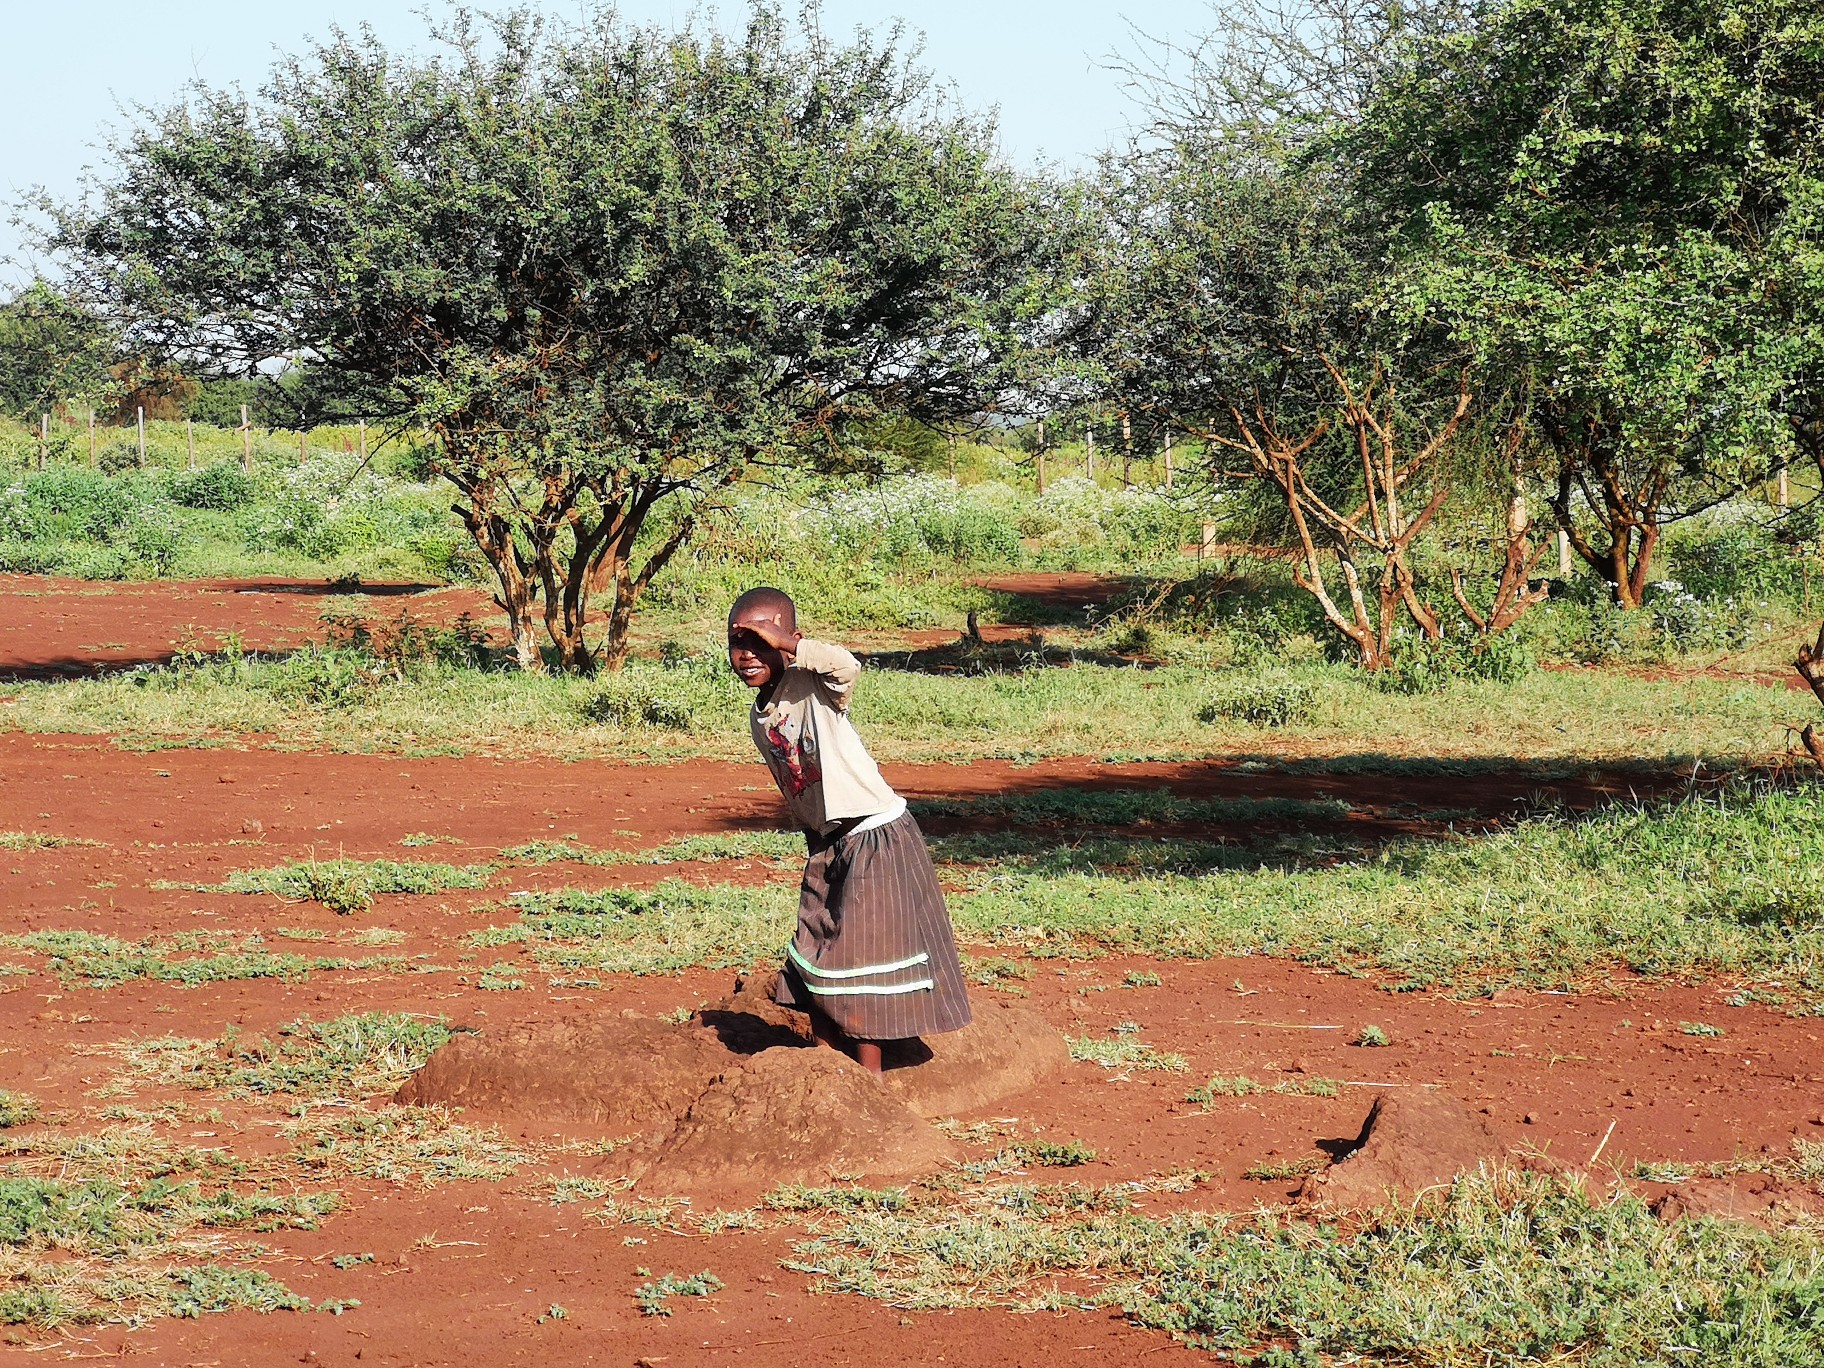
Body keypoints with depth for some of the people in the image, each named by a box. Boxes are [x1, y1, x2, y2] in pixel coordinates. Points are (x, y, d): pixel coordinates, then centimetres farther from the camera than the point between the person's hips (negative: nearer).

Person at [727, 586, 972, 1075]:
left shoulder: (812, 687, -17)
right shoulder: (760, 718, 7)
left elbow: (847, 667, -41)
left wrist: (784, 643, -40)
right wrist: (815, 845, 17)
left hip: (877, 837, -9)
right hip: (825, 844, 9)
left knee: (857, 965, -5)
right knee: (817, 967, 13)